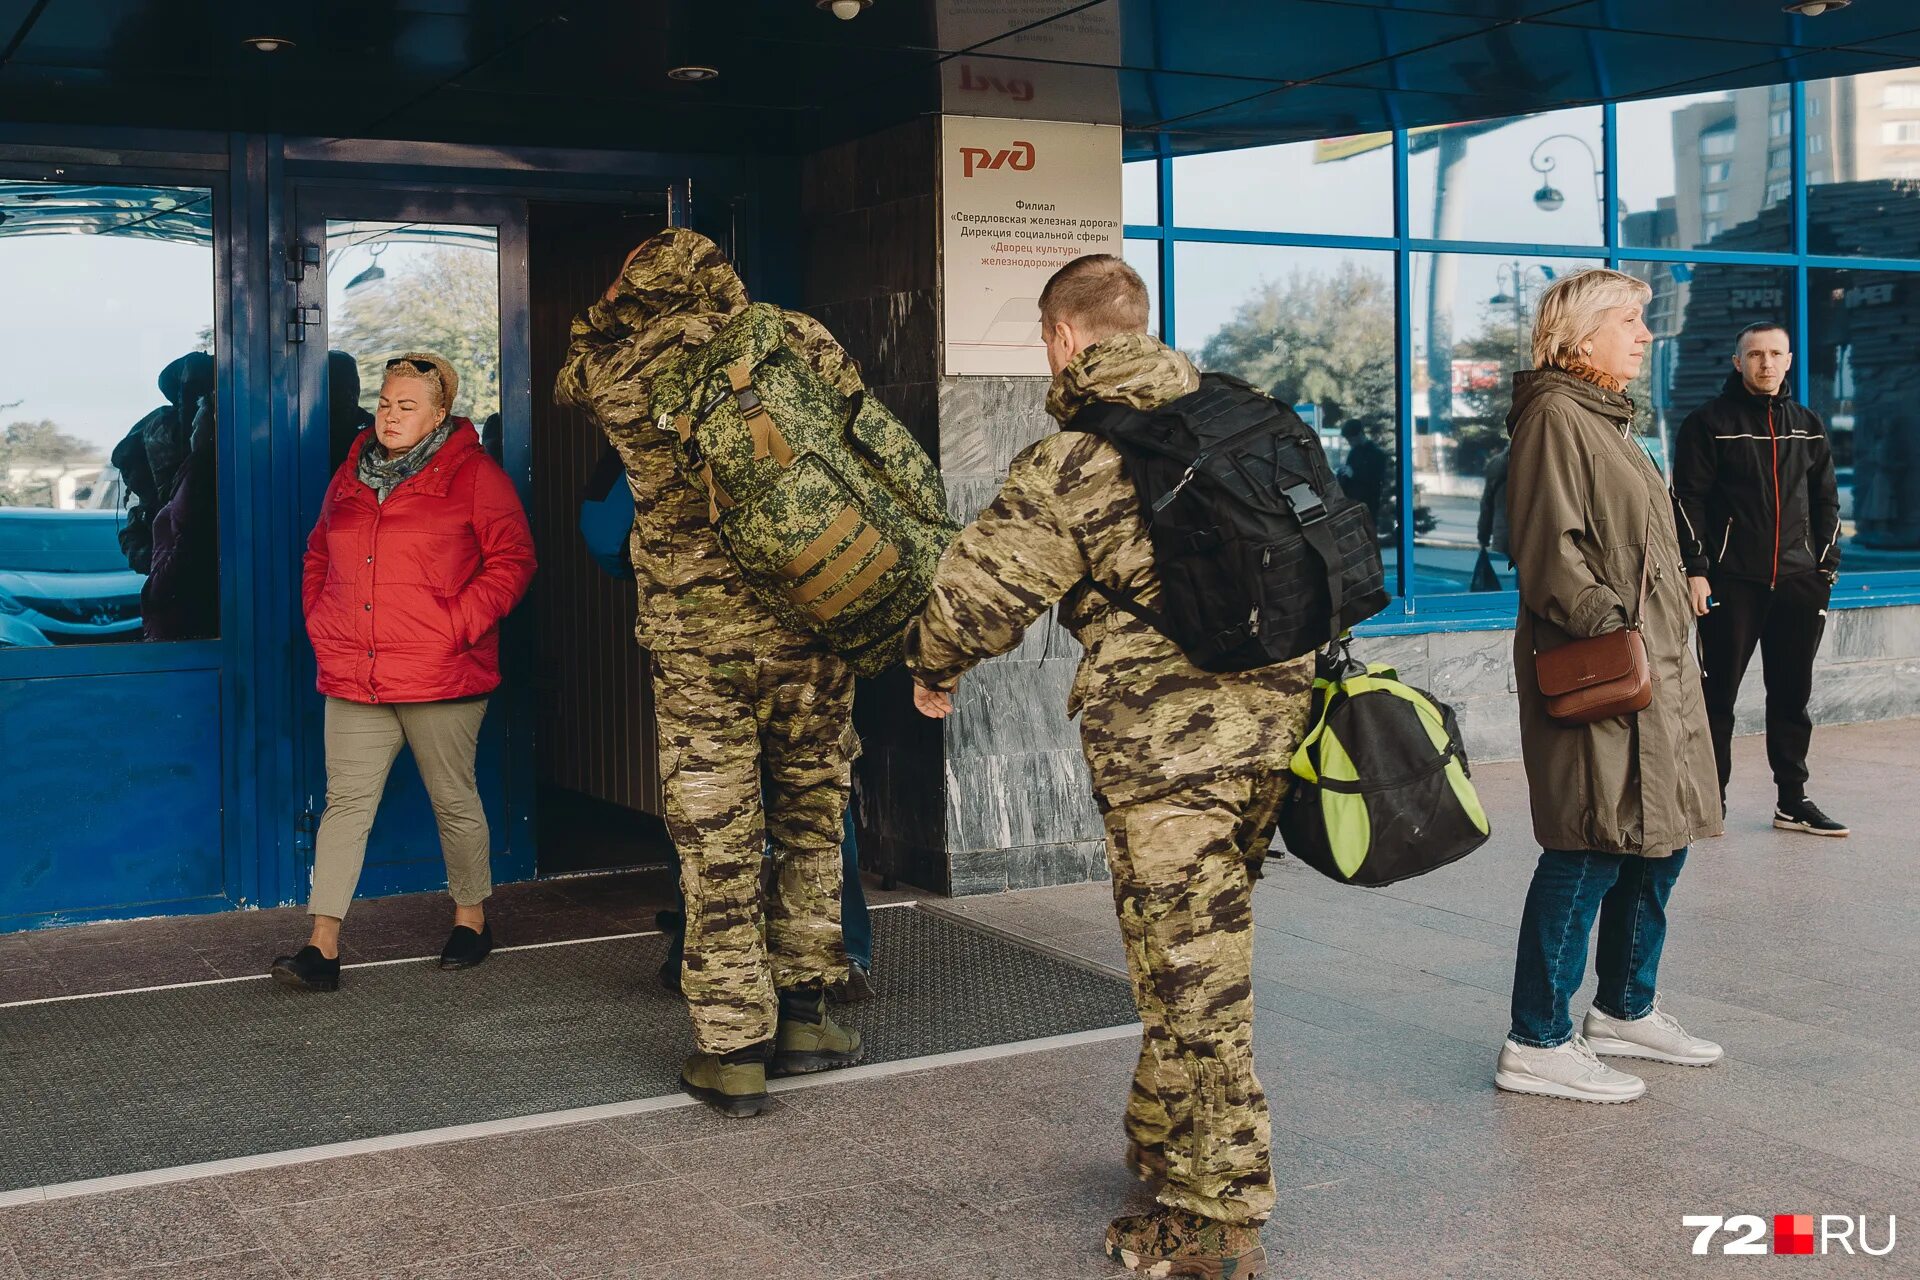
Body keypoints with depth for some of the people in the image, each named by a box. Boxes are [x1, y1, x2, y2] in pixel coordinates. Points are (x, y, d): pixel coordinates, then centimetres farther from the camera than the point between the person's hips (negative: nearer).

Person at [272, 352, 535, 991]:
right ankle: (323, 945, 1)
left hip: (440, 676, -4)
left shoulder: (473, 475, -4)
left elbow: (511, 561, -7)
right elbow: (318, 557, 24)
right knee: (346, 802, 1)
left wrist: (456, 627, -13)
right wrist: (321, 627, 11)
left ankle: (471, 919, 26)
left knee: (454, 800, 8)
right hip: (353, 677, 5)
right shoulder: (351, 474, 14)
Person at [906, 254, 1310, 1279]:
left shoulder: (1069, 462, -10)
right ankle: (1164, 1143, 34)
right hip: (1276, 720, 7)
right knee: (1202, 958, 20)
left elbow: (978, 591, -6)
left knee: (1190, 972, 1)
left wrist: (934, 669, 14)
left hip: (1166, 742, -7)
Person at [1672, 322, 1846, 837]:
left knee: (1792, 694, 7)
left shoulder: (1808, 426, 13)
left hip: (1797, 582, 4)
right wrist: (1695, 570, -11)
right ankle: (1713, 799, 8)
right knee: (1718, 692, 1)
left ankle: (1793, 802, 14)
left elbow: (1826, 501, 17)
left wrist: (1826, 568, 9)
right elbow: (1688, 500, -5)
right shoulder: (1709, 423, -1)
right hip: (1731, 582, -4)